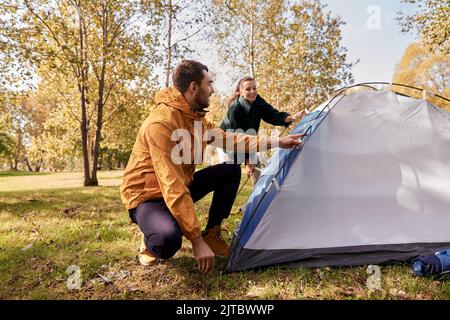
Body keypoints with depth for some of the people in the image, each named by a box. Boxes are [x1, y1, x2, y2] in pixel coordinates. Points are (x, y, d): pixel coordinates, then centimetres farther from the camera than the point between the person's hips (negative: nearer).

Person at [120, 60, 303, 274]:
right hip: (147, 195, -8)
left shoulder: (195, 117, 0)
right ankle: (150, 243, 2)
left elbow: (227, 139, 9)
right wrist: (196, 241, -34)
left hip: (182, 187, 8)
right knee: (169, 239, -38)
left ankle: (212, 235, 8)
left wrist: (275, 142, 6)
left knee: (230, 170, -1)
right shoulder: (160, 123, -30)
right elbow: (172, 187, -34)